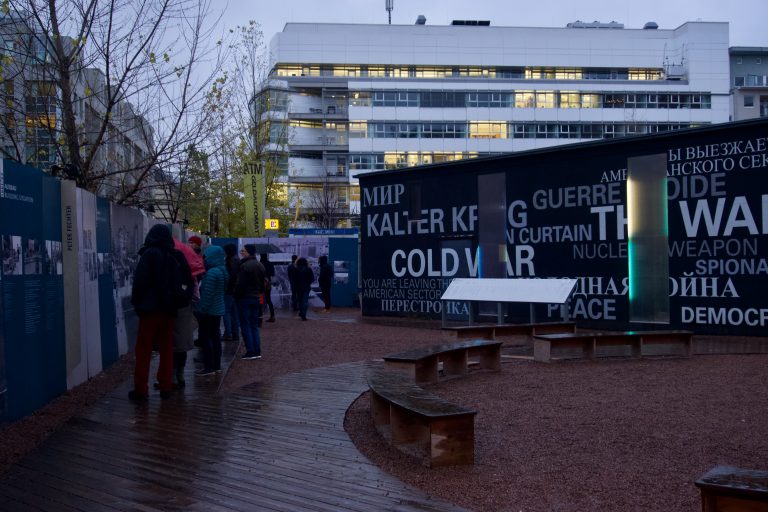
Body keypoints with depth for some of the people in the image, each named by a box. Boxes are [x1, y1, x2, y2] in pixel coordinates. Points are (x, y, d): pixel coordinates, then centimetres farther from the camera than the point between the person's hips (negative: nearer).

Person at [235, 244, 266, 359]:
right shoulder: (260, 266, 10)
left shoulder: (244, 266, -17)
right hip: (256, 298, 8)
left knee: (245, 325, -2)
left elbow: (240, 284, -18)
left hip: (245, 298, -8)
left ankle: (250, 352, -4)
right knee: (254, 325, 12)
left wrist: (237, 296, -6)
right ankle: (257, 351, 10)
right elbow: (263, 282, 15)